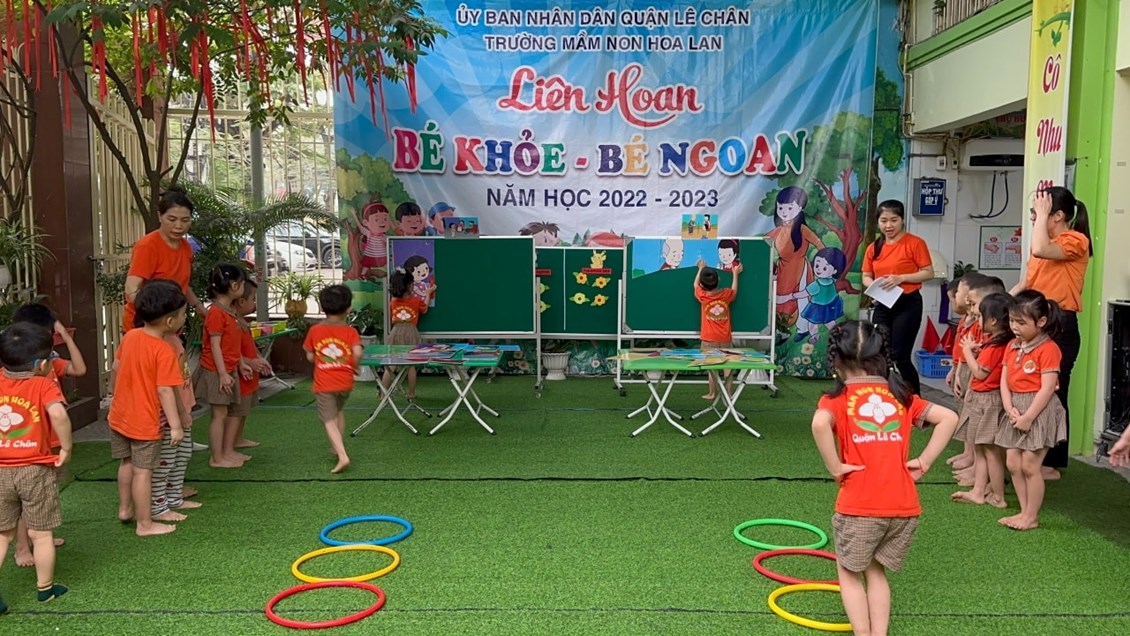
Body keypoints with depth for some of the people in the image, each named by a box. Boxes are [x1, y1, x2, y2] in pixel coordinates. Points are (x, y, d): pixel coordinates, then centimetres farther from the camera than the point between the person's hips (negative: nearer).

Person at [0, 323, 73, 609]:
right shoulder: (43, 385, -13)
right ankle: (45, 588, 22)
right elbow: (58, 414, -29)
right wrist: (66, 447, -17)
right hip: (35, 469, -3)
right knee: (41, 534, 10)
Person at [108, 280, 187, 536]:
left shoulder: (129, 336, -1)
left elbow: (117, 368, 12)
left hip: (119, 416, 8)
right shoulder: (164, 351, -23)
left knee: (127, 463, 23)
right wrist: (176, 426, -20)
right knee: (143, 471, 2)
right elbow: (165, 391, -24)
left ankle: (124, 509, 38)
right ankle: (145, 524, 11)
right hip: (145, 422, -7)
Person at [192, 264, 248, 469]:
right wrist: (223, 374, -21)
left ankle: (228, 451, 25)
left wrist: (241, 364, 17)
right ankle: (217, 458, 6)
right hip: (217, 372, -10)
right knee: (219, 414, -2)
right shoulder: (216, 312, -18)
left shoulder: (230, 311, 12)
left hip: (229, 370, 10)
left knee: (231, 411, 15)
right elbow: (214, 346, -20)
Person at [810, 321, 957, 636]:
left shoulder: (838, 397, -5)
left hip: (859, 507, -4)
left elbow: (820, 424, -26)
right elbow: (949, 418, 5)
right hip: (904, 506, 4)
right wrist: (924, 461, 4)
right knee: (876, 572, 22)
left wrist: (835, 467, -15)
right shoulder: (901, 396, 9)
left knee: (850, 573, 17)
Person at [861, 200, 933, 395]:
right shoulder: (874, 248, 9)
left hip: (908, 304, -5)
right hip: (882, 305, 6)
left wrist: (901, 278, -20)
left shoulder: (915, 243, -7)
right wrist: (874, 285, -11)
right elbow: (866, 277, 12)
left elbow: (929, 273, -9)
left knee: (900, 356, -8)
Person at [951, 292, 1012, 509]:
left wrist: (968, 350, -8)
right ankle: (978, 491, 17)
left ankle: (998, 497, 7)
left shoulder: (994, 346, -22)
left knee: (990, 450, -1)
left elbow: (979, 372, -18)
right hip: (980, 399, 10)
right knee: (980, 449, 13)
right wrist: (976, 350, -1)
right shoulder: (1002, 342, 7)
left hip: (987, 401, -10)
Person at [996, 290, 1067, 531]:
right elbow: (1004, 380, 7)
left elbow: (1047, 388, -18)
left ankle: (1032, 516, 10)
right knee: (1013, 463, 9)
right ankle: (1024, 511, 21)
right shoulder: (1012, 347, 9)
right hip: (1017, 409, 8)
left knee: (1030, 465, -3)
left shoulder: (1048, 349, -14)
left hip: (1039, 410, -8)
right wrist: (1010, 408, -7)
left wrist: (1028, 417, -18)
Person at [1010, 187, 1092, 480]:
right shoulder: (1047, 243, 17)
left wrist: (1042, 216, -17)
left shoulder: (1075, 241, -9)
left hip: (1060, 325, -8)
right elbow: (1028, 282, 20)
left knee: (1052, 393, -2)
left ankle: (1051, 463, 7)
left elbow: (1040, 250, -29)